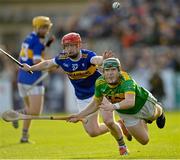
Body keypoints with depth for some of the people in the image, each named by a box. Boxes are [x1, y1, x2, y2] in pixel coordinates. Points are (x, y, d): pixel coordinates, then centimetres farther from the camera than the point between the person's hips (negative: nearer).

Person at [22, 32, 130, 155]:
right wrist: (30, 68, 20)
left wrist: (103, 59, -74)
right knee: (92, 132, -1)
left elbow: (96, 59, -51)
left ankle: (122, 145, 7)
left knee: (108, 121, -22)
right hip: (83, 99, 5)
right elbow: (48, 64, 10)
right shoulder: (62, 59, -12)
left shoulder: (87, 56, -26)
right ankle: (117, 126, 28)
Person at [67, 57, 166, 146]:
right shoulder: (100, 83, -26)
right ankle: (143, 121, 41)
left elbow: (130, 102, -60)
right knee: (144, 141, 7)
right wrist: (79, 116, -12)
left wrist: (114, 106, -77)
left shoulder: (126, 80, -43)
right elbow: (96, 104, -7)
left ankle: (159, 110, 44)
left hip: (143, 103, -3)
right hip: (126, 113, 3)